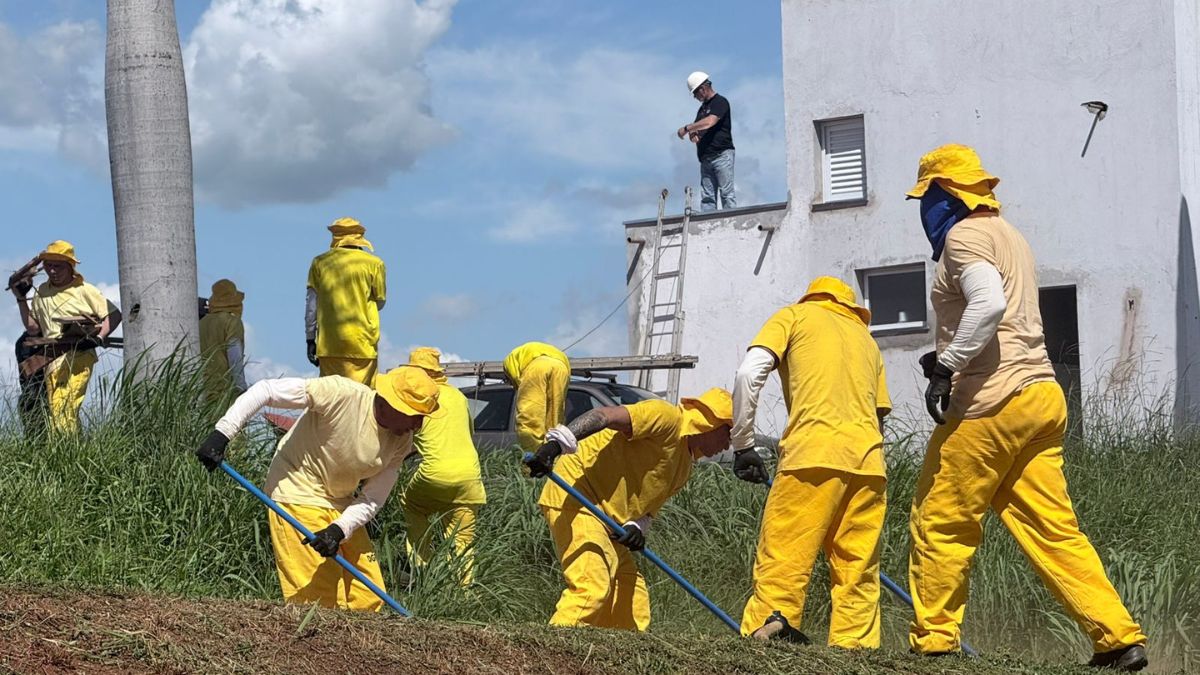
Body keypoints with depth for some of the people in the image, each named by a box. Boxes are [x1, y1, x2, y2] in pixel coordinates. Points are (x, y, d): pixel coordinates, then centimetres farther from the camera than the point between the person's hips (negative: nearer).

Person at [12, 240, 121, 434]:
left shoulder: (84, 290, 5)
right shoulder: (41, 293, 20)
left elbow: (114, 314, 5)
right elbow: (32, 329, 21)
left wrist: (99, 338, -10)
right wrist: (21, 299, 14)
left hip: (80, 354, -5)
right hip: (53, 357, 5)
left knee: (68, 405, -21)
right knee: (55, 407, -8)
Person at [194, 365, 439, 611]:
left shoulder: (401, 442, -5)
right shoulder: (341, 393, -24)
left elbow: (373, 499, -5)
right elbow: (266, 390, -24)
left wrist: (340, 530, -24)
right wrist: (221, 434, -29)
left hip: (342, 505, 7)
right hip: (298, 496, -7)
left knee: (369, 599, 4)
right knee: (321, 600, -14)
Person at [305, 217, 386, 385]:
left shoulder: (320, 262, 6)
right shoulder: (374, 264, 1)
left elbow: (311, 304, 6)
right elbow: (380, 302, 10)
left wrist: (310, 340, 10)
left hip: (328, 344, 2)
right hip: (362, 345, -2)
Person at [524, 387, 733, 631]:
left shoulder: (685, 466, 19)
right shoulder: (666, 417, -12)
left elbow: (649, 502, 13)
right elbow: (605, 416, -24)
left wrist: (636, 527, -11)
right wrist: (557, 443, -37)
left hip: (606, 515, 11)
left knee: (631, 594, 11)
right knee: (592, 586, -23)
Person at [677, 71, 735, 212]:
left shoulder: (720, 102, -3)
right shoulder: (703, 107, 24)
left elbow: (710, 122, -18)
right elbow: (699, 128, 25)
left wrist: (686, 128, -12)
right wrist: (693, 133, 0)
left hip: (722, 154, -8)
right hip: (706, 157, 8)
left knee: (727, 193, -13)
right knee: (707, 197, 0)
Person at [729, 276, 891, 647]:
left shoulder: (795, 316, 17)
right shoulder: (866, 338, 32)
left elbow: (749, 373, 2)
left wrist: (743, 445, 6)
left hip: (814, 454, -4)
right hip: (868, 461, 4)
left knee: (783, 553, -8)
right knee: (858, 566, 5)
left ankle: (770, 621, -27)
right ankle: (854, 643, -5)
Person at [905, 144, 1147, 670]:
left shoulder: (964, 235, -5)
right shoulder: (1008, 236, 24)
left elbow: (989, 304, -23)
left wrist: (945, 367, -19)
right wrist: (947, 359, 17)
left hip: (992, 403, -9)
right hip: (1040, 395, 9)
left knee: (940, 523, 0)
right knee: (1052, 528, 6)